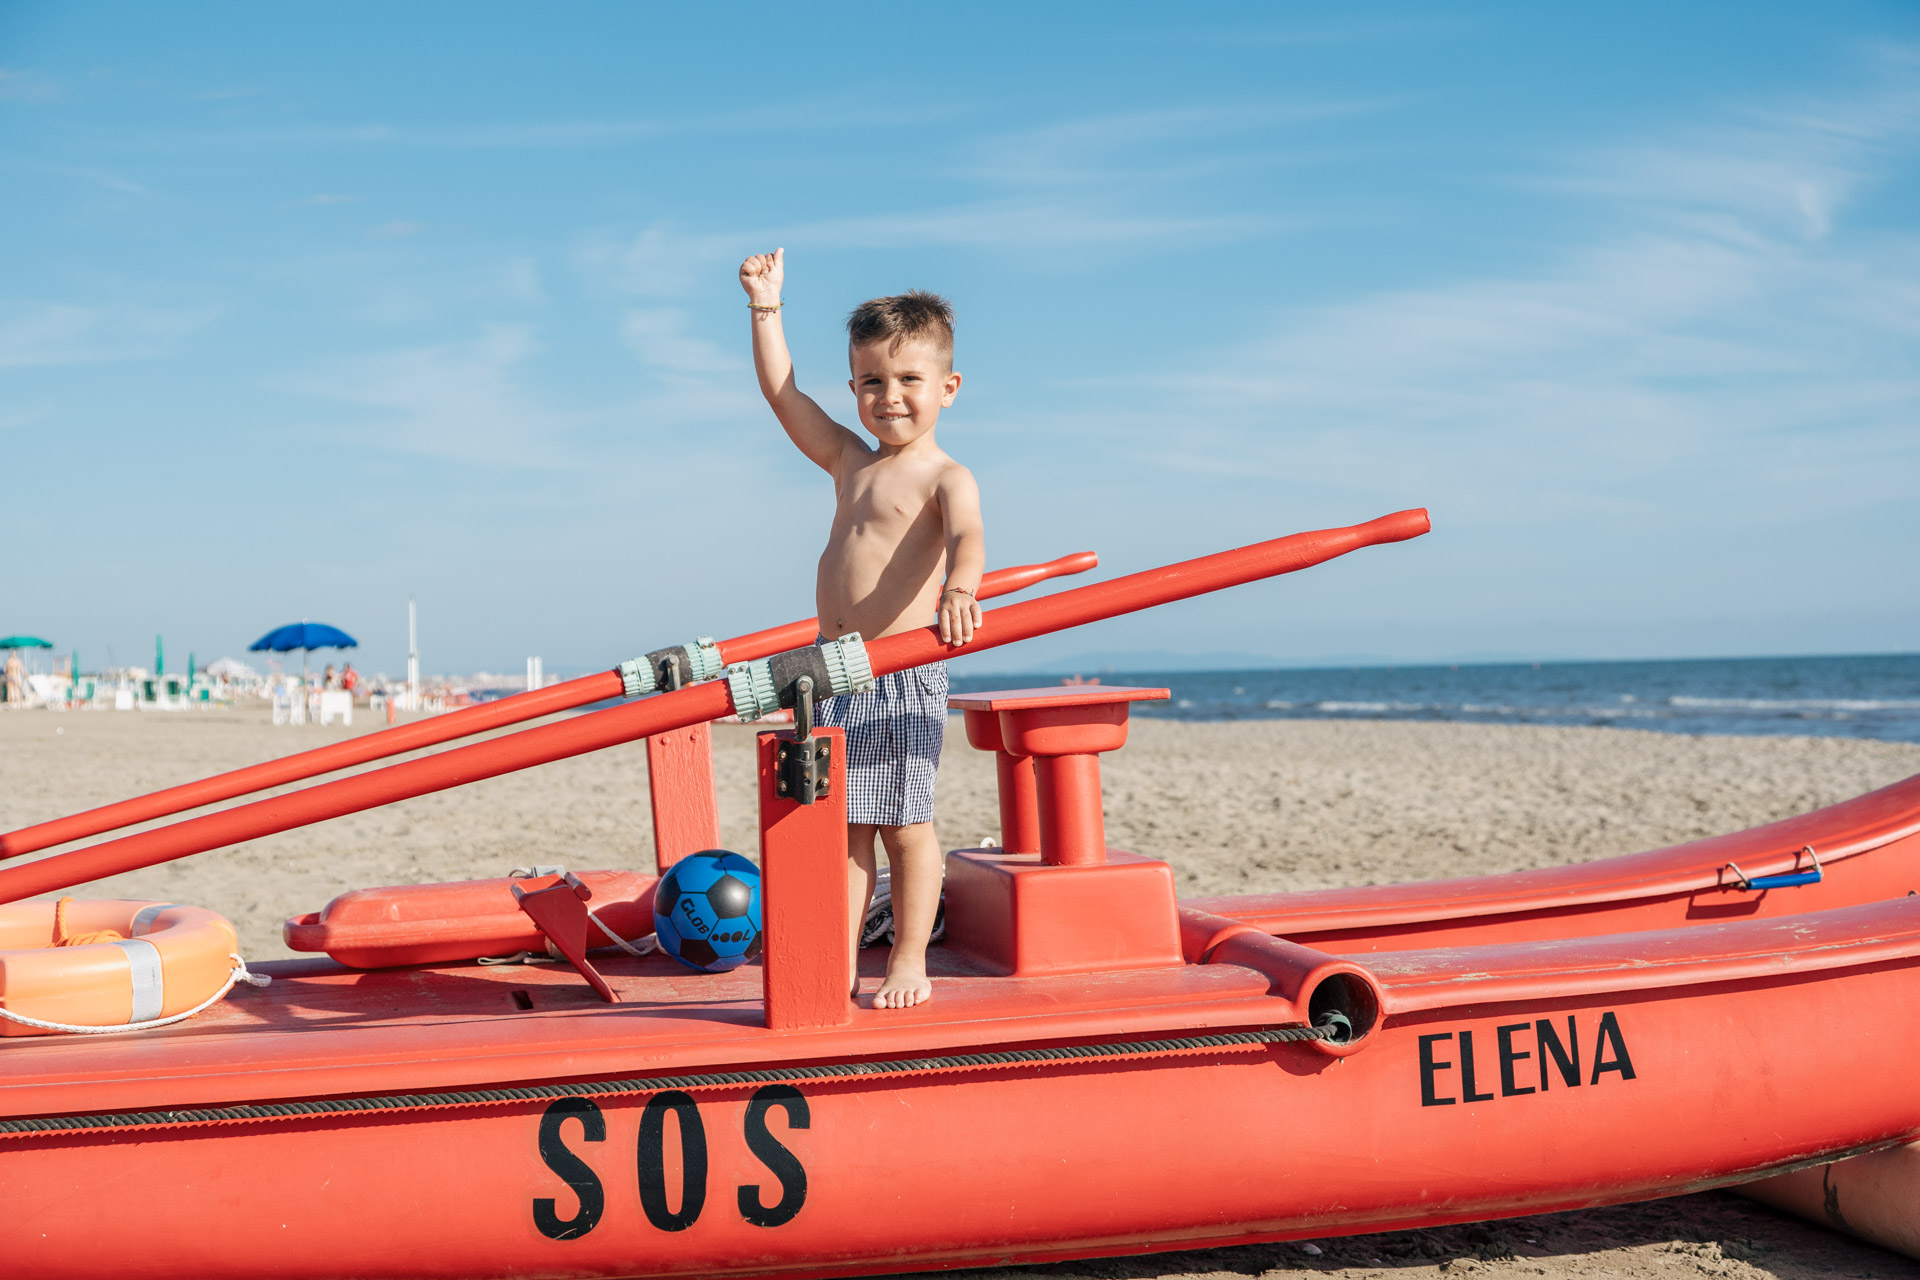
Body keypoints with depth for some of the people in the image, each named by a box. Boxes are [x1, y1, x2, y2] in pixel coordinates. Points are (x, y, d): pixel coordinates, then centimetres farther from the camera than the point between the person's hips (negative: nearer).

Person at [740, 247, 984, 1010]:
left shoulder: (946, 478, -5)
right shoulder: (849, 463, 15)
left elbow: (968, 536, -26)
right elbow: (782, 393, 20)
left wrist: (959, 589, -47)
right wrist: (766, 308, 16)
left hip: (903, 673, -6)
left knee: (905, 825, 1)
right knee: (843, 826, 9)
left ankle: (908, 964, 12)